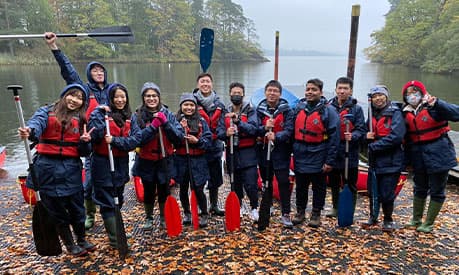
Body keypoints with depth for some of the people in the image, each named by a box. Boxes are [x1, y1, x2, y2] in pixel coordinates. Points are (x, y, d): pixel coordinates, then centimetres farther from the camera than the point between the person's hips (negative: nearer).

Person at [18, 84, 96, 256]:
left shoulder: (81, 120, 8)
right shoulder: (46, 112, 3)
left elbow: (84, 153, 6)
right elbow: (37, 124, -22)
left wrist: (85, 142, -16)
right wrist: (30, 132, -44)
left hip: (71, 167, 1)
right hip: (48, 167, -1)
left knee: (76, 206, 7)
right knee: (56, 208, 9)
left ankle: (81, 240, 31)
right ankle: (69, 244, 28)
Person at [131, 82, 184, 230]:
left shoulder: (168, 114, -3)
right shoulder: (137, 116, -6)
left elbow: (179, 136, -10)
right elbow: (137, 139, -17)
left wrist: (165, 123, -22)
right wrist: (153, 126, -27)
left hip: (164, 159, 1)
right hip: (146, 161, 0)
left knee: (164, 190, 8)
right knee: (148, 190, 12)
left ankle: (164, 217, 31)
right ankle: (148, 218, 35)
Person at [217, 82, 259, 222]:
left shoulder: (250, 111, -2)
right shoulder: (225, 112, 8)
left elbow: (253, 129, -17)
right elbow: (219, 132, 1)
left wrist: (238, 121, -29)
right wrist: (226, 133, -21)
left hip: (248, 152, -3)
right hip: (232, 153, 3)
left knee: (250, 184, -7)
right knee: (236, 184, 13)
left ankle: (254, 208, 16)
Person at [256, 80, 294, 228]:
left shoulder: (286, 109, -5)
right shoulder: (259, 109, 3)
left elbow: (289, 130, -14)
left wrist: (276, 137, -30)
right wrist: (264, 128, -22)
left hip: (281, 151, -3)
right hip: (263, 150, 3)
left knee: (284, 182, -4)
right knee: (266, 181, 14)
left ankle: (286, 214, 6)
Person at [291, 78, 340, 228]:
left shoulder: (328, 110, -9)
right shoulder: (299, 107, 5)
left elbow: (334, 137, -11)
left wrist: (330, 161, -14)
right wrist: (293, 151, 8)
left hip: (318, 158, -4)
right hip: (300, 157, 4)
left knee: (318, 187, 10)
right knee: (300, 186, 15)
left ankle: (316, 214, 25)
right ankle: (300, 211, 30)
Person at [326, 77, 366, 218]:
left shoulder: (356, 108, -2)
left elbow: (361, 130, -6)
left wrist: (352, 136, -25)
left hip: (349, 153, -3)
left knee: (350, 184, 6)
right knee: (333, 183, 16)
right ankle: (335, 207, 32)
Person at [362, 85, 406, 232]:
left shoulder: (395, 113, -9)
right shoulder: (372, 115, 11)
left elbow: (396, 136, -20)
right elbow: (366, 132, 19)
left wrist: (374, 145, -18)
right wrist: (367, 136, -6)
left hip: (390, 161, -6)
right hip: (374, 160, 6)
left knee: (387, 194, 2)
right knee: (373, 191, 14)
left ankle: (388, 220, 23)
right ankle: (373, 217, 32)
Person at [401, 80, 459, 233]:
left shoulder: (432, 107, -10)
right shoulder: (406, 113, 5)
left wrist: (437, 103, -37)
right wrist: (408, 159, 12)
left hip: (438, 153, -5)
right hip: (418, 155, 5)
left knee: (437, 191, 6)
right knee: (419, 189, 18)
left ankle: (428, 224, 19)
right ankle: (416, 220, 32)